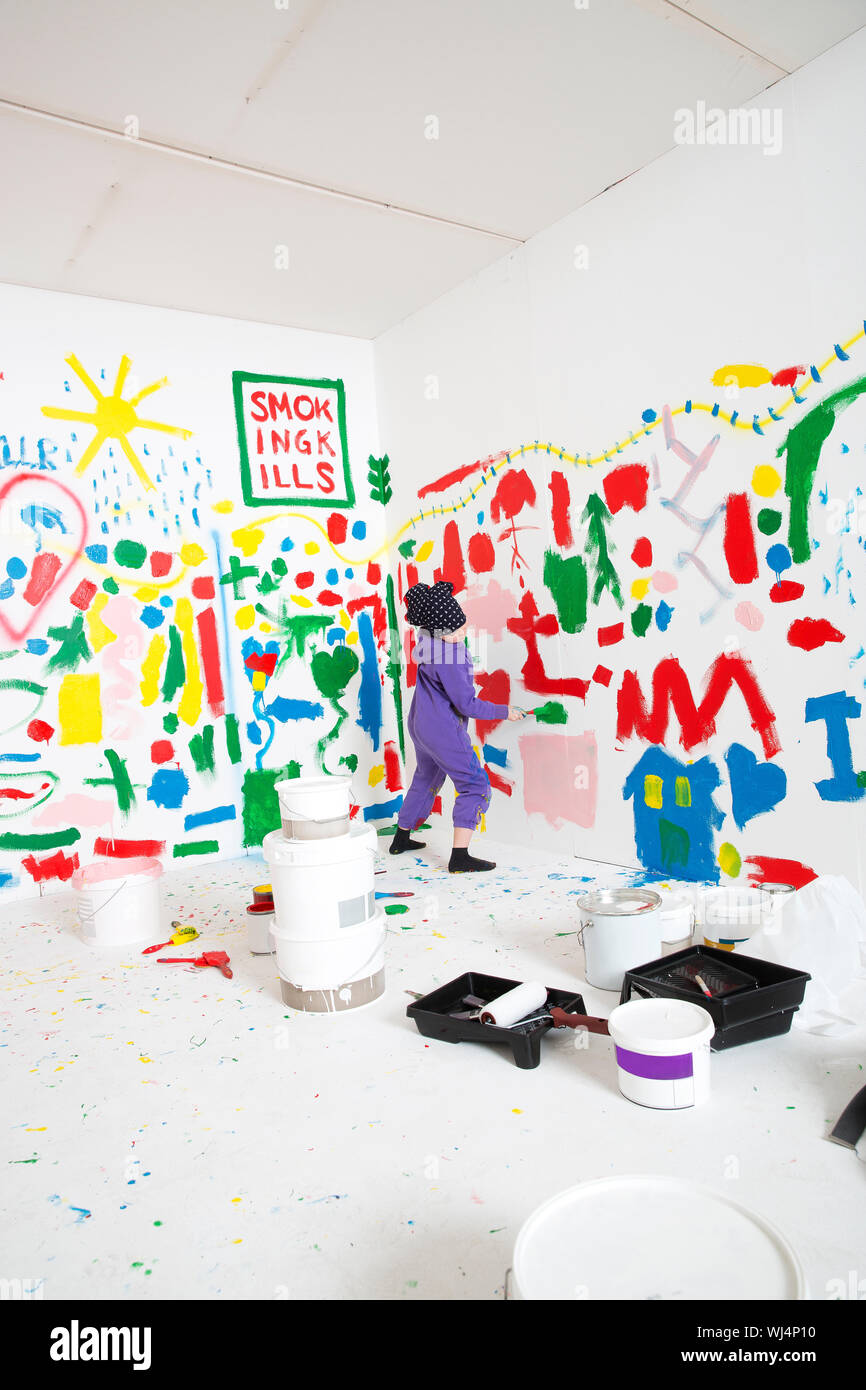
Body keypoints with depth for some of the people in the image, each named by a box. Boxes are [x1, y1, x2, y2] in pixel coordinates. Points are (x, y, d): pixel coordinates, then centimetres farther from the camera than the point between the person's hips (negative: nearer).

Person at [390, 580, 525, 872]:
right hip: (443, 730, -10)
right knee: (475, 786, -4)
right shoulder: (448, 659, -28)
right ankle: (460, 857, -8)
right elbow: (467, 705, -22)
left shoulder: (428, 633, -2)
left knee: (426, 780, 26)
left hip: (421, 724, 10)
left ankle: (401, 838, 38)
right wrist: (504, 712, -10)